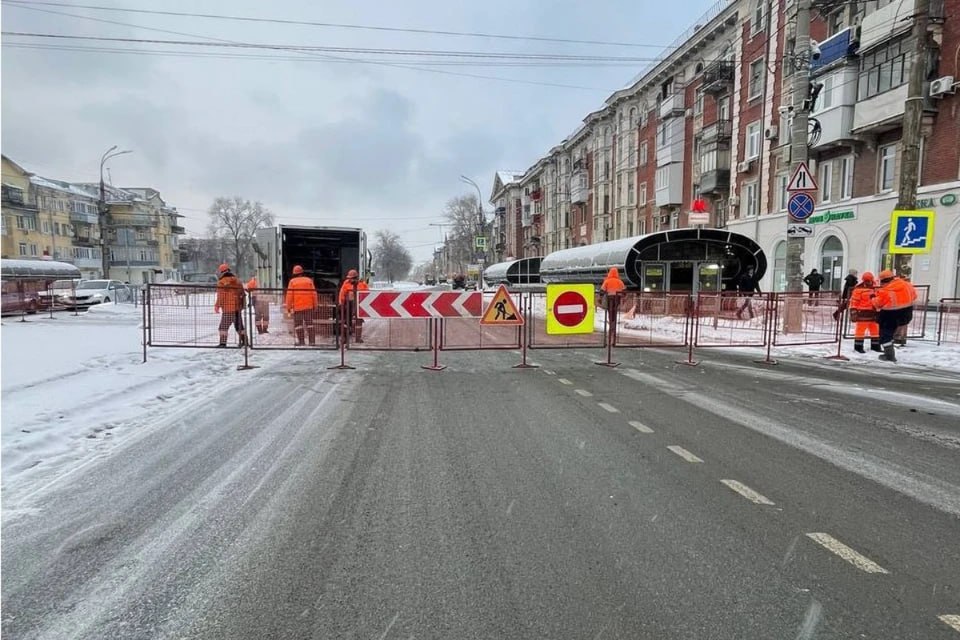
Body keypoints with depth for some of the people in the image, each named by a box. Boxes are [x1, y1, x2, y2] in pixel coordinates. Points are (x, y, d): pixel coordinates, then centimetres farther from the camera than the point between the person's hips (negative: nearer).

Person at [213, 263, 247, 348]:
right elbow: (242, 294, 18)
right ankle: (244, 341, 18)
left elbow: (220, 296, -11)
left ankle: (223, 342, -10)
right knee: (239, 325, 15)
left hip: (228, 309, -7)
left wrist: (217, 306, -5)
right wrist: (242, 305, 25)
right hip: (238, 307, 7)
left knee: (224, 326, -4)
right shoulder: (237, 280, 14)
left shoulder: (222, 282, -7)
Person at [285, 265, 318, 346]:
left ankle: (301, 341, 2)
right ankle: (312, 341, 3)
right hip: (309, 306, 2)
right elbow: (314, 294, 3)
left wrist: (288, 307, 3)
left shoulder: (292, 281, -1)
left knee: (298, 324, 6)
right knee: (310, 324, 7)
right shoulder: (309, 280, 5)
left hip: (297, 307, -2)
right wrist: (315, 305, 9)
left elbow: (289, 295, -3)